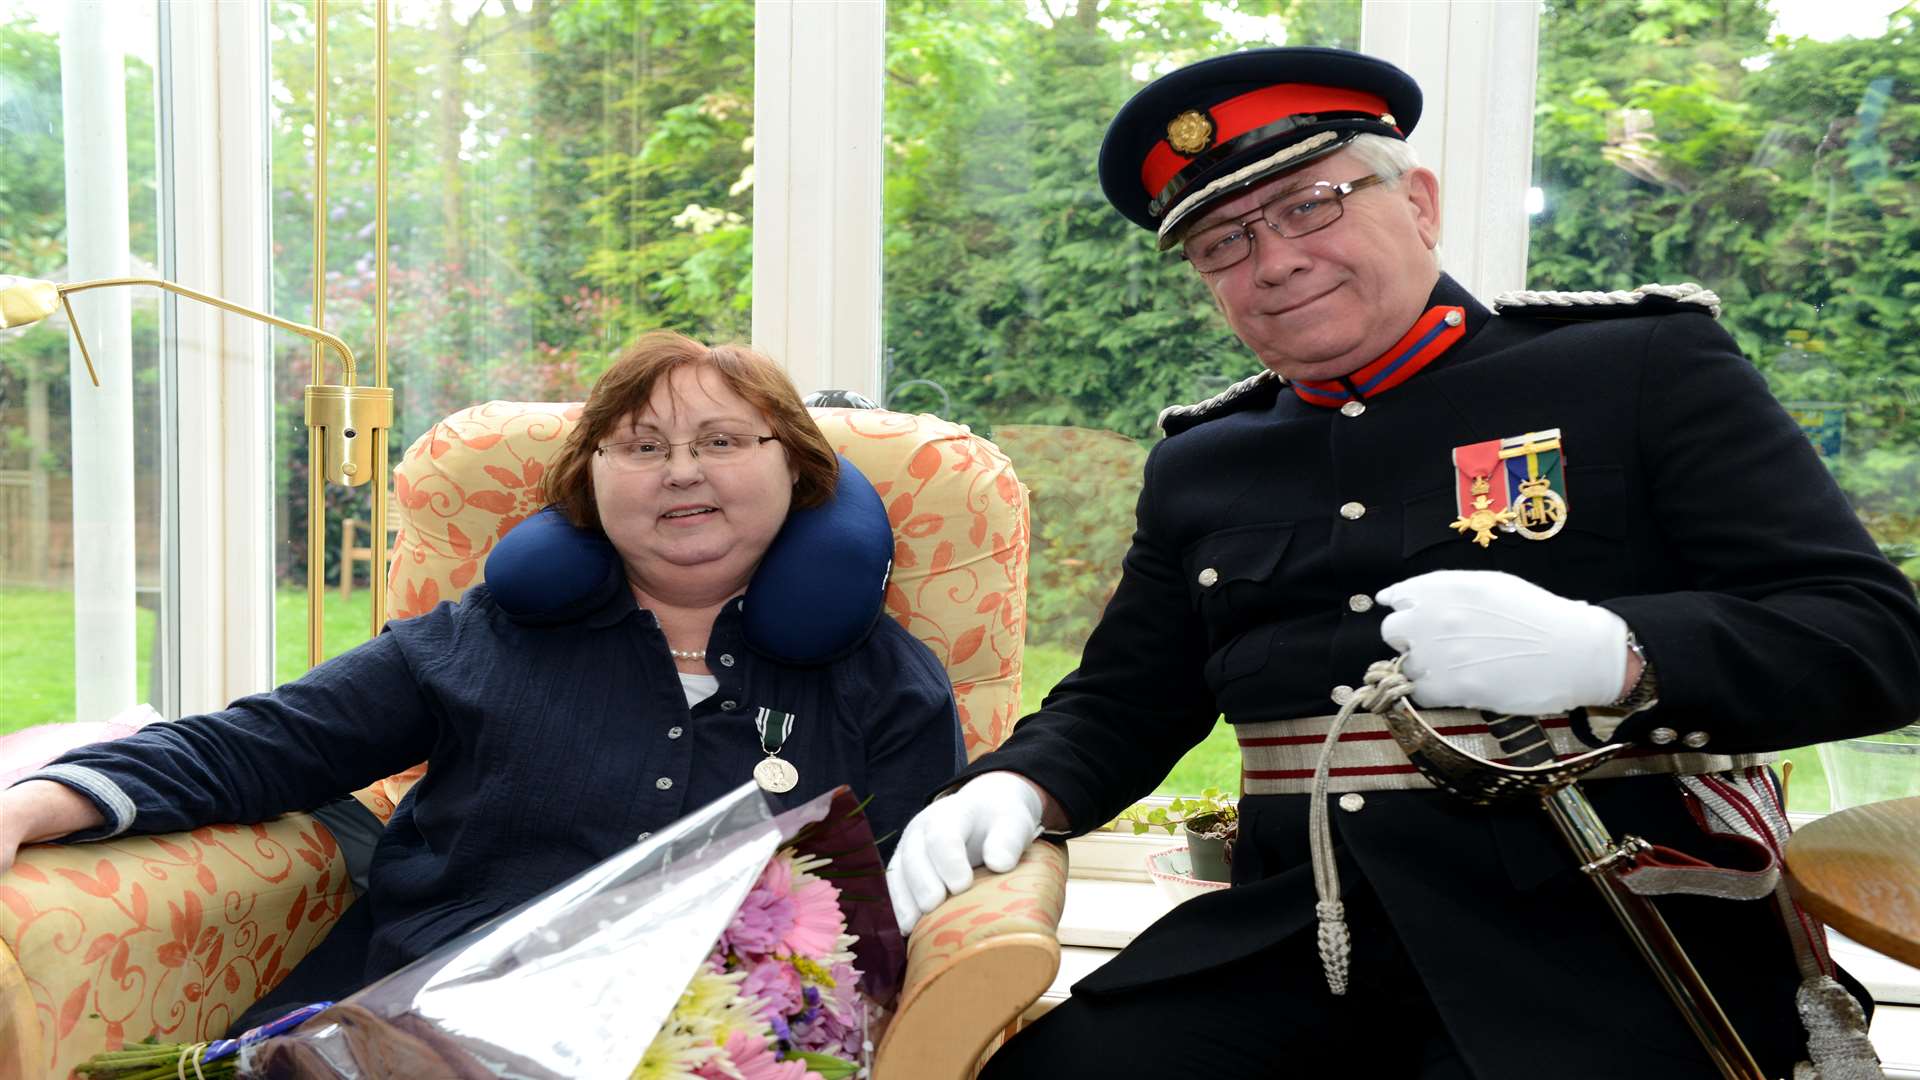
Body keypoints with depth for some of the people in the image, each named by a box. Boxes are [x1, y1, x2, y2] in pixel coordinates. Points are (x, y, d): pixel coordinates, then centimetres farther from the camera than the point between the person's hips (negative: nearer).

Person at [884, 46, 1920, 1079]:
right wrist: (1012, 791, -2)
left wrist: (1606, 656, -22)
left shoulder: (1643, 368, 3)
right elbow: (1119, 706, 20)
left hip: (1605, 931, -2)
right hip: (1297, 928, 3)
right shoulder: (1197, 467, 15)